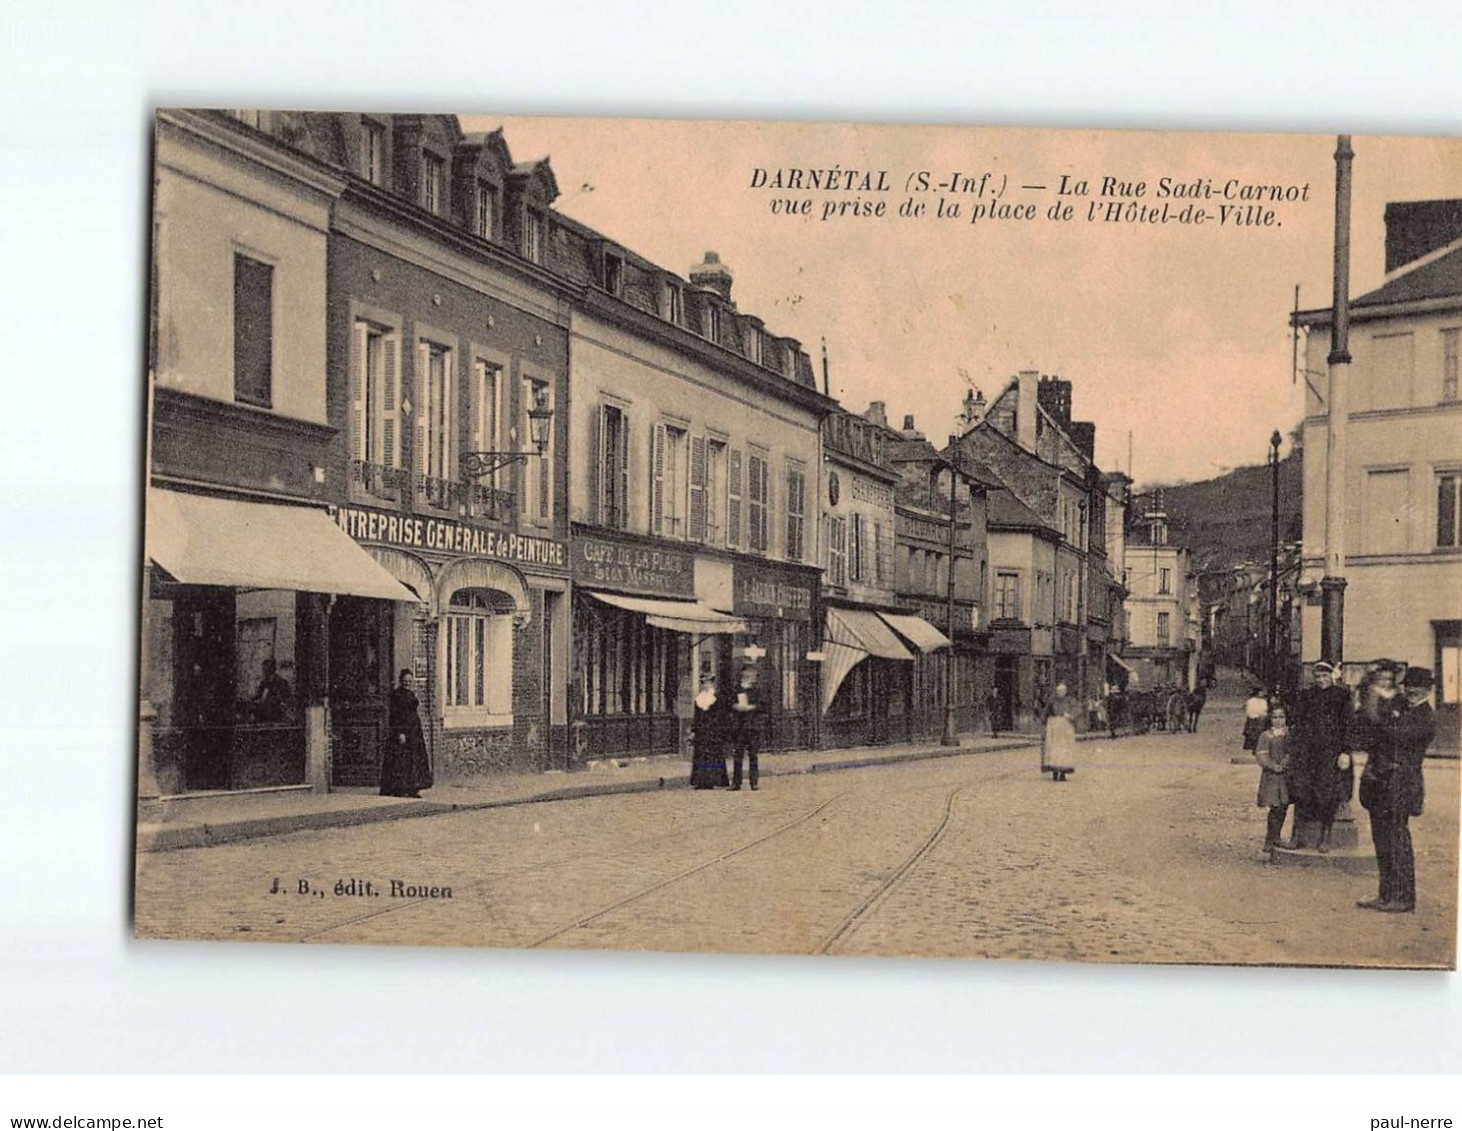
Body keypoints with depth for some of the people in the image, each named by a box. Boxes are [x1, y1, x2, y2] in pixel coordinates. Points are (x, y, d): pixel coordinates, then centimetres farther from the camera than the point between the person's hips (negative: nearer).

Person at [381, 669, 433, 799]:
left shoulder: (411, 694, 15)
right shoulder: (396, 694, -8)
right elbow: (393, 716, -13)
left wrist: (421, 733, 18)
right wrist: (399, 733, -20)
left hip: (413, 730, 8)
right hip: (401, 728, -8)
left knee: (415, 759, 5)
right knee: (400, 760, -7)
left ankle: (412, 789, 8)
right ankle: (398, 789, -4)